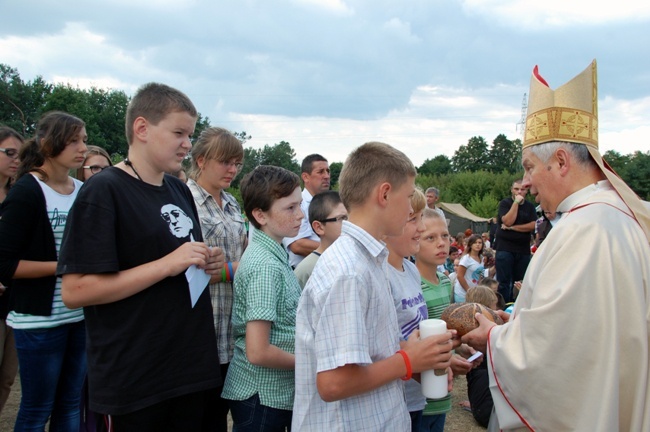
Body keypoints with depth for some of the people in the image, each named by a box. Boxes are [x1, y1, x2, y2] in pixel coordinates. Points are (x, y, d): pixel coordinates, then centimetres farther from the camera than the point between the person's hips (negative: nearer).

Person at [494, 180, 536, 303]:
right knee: (504, 283, -4)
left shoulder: (530, 207, 12)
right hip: (505, 248, -3)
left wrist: (512, 227, -9)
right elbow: (508, 221, -15)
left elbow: (532, 225, -4)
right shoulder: (505, 203, 3)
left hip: (524, 250, 3)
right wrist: (516, 202, -12)